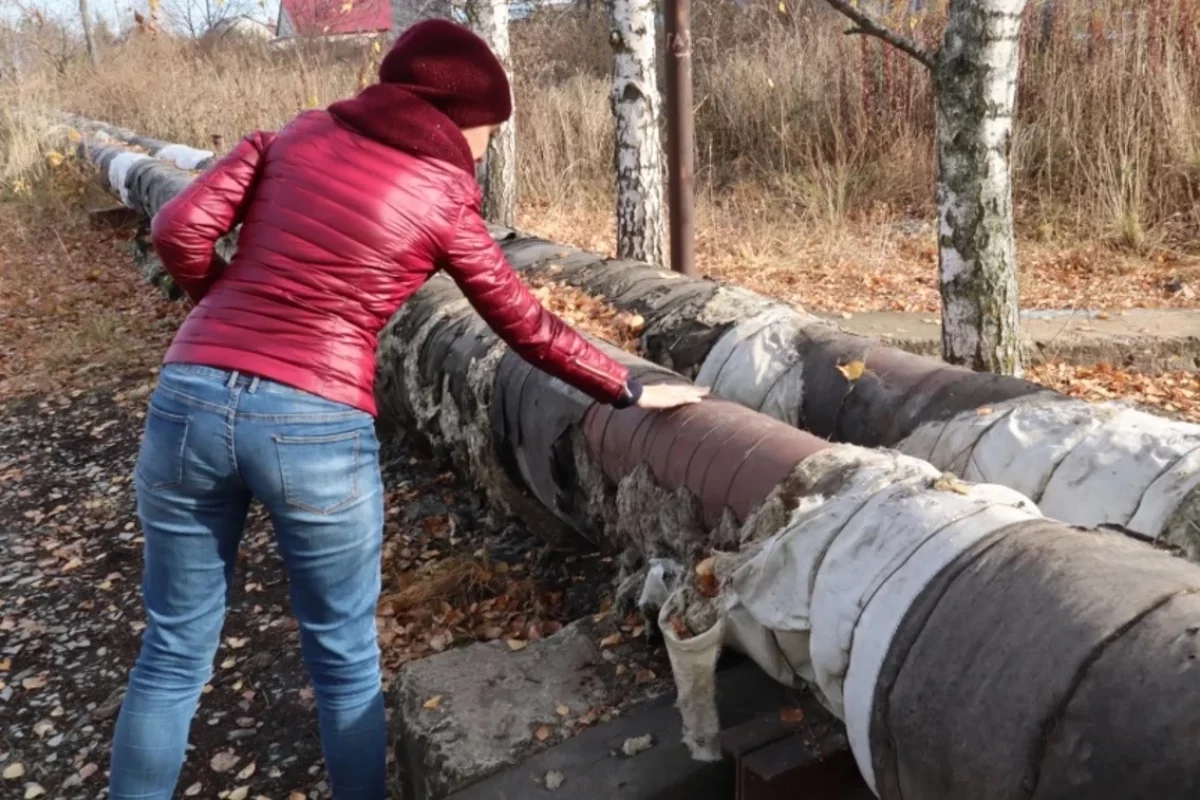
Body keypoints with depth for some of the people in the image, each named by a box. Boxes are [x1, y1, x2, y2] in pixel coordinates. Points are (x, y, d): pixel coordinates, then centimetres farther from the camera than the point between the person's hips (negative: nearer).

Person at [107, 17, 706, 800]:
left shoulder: (291, 136, 12)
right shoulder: (443, 198, 3)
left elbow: (179, 230, 3)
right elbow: (528, 327, 7)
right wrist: (629, 389, 18)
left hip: (191, 398, 4)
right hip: (317, 428, -4)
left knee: (175, 652, 18)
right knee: (346, 661, 16)